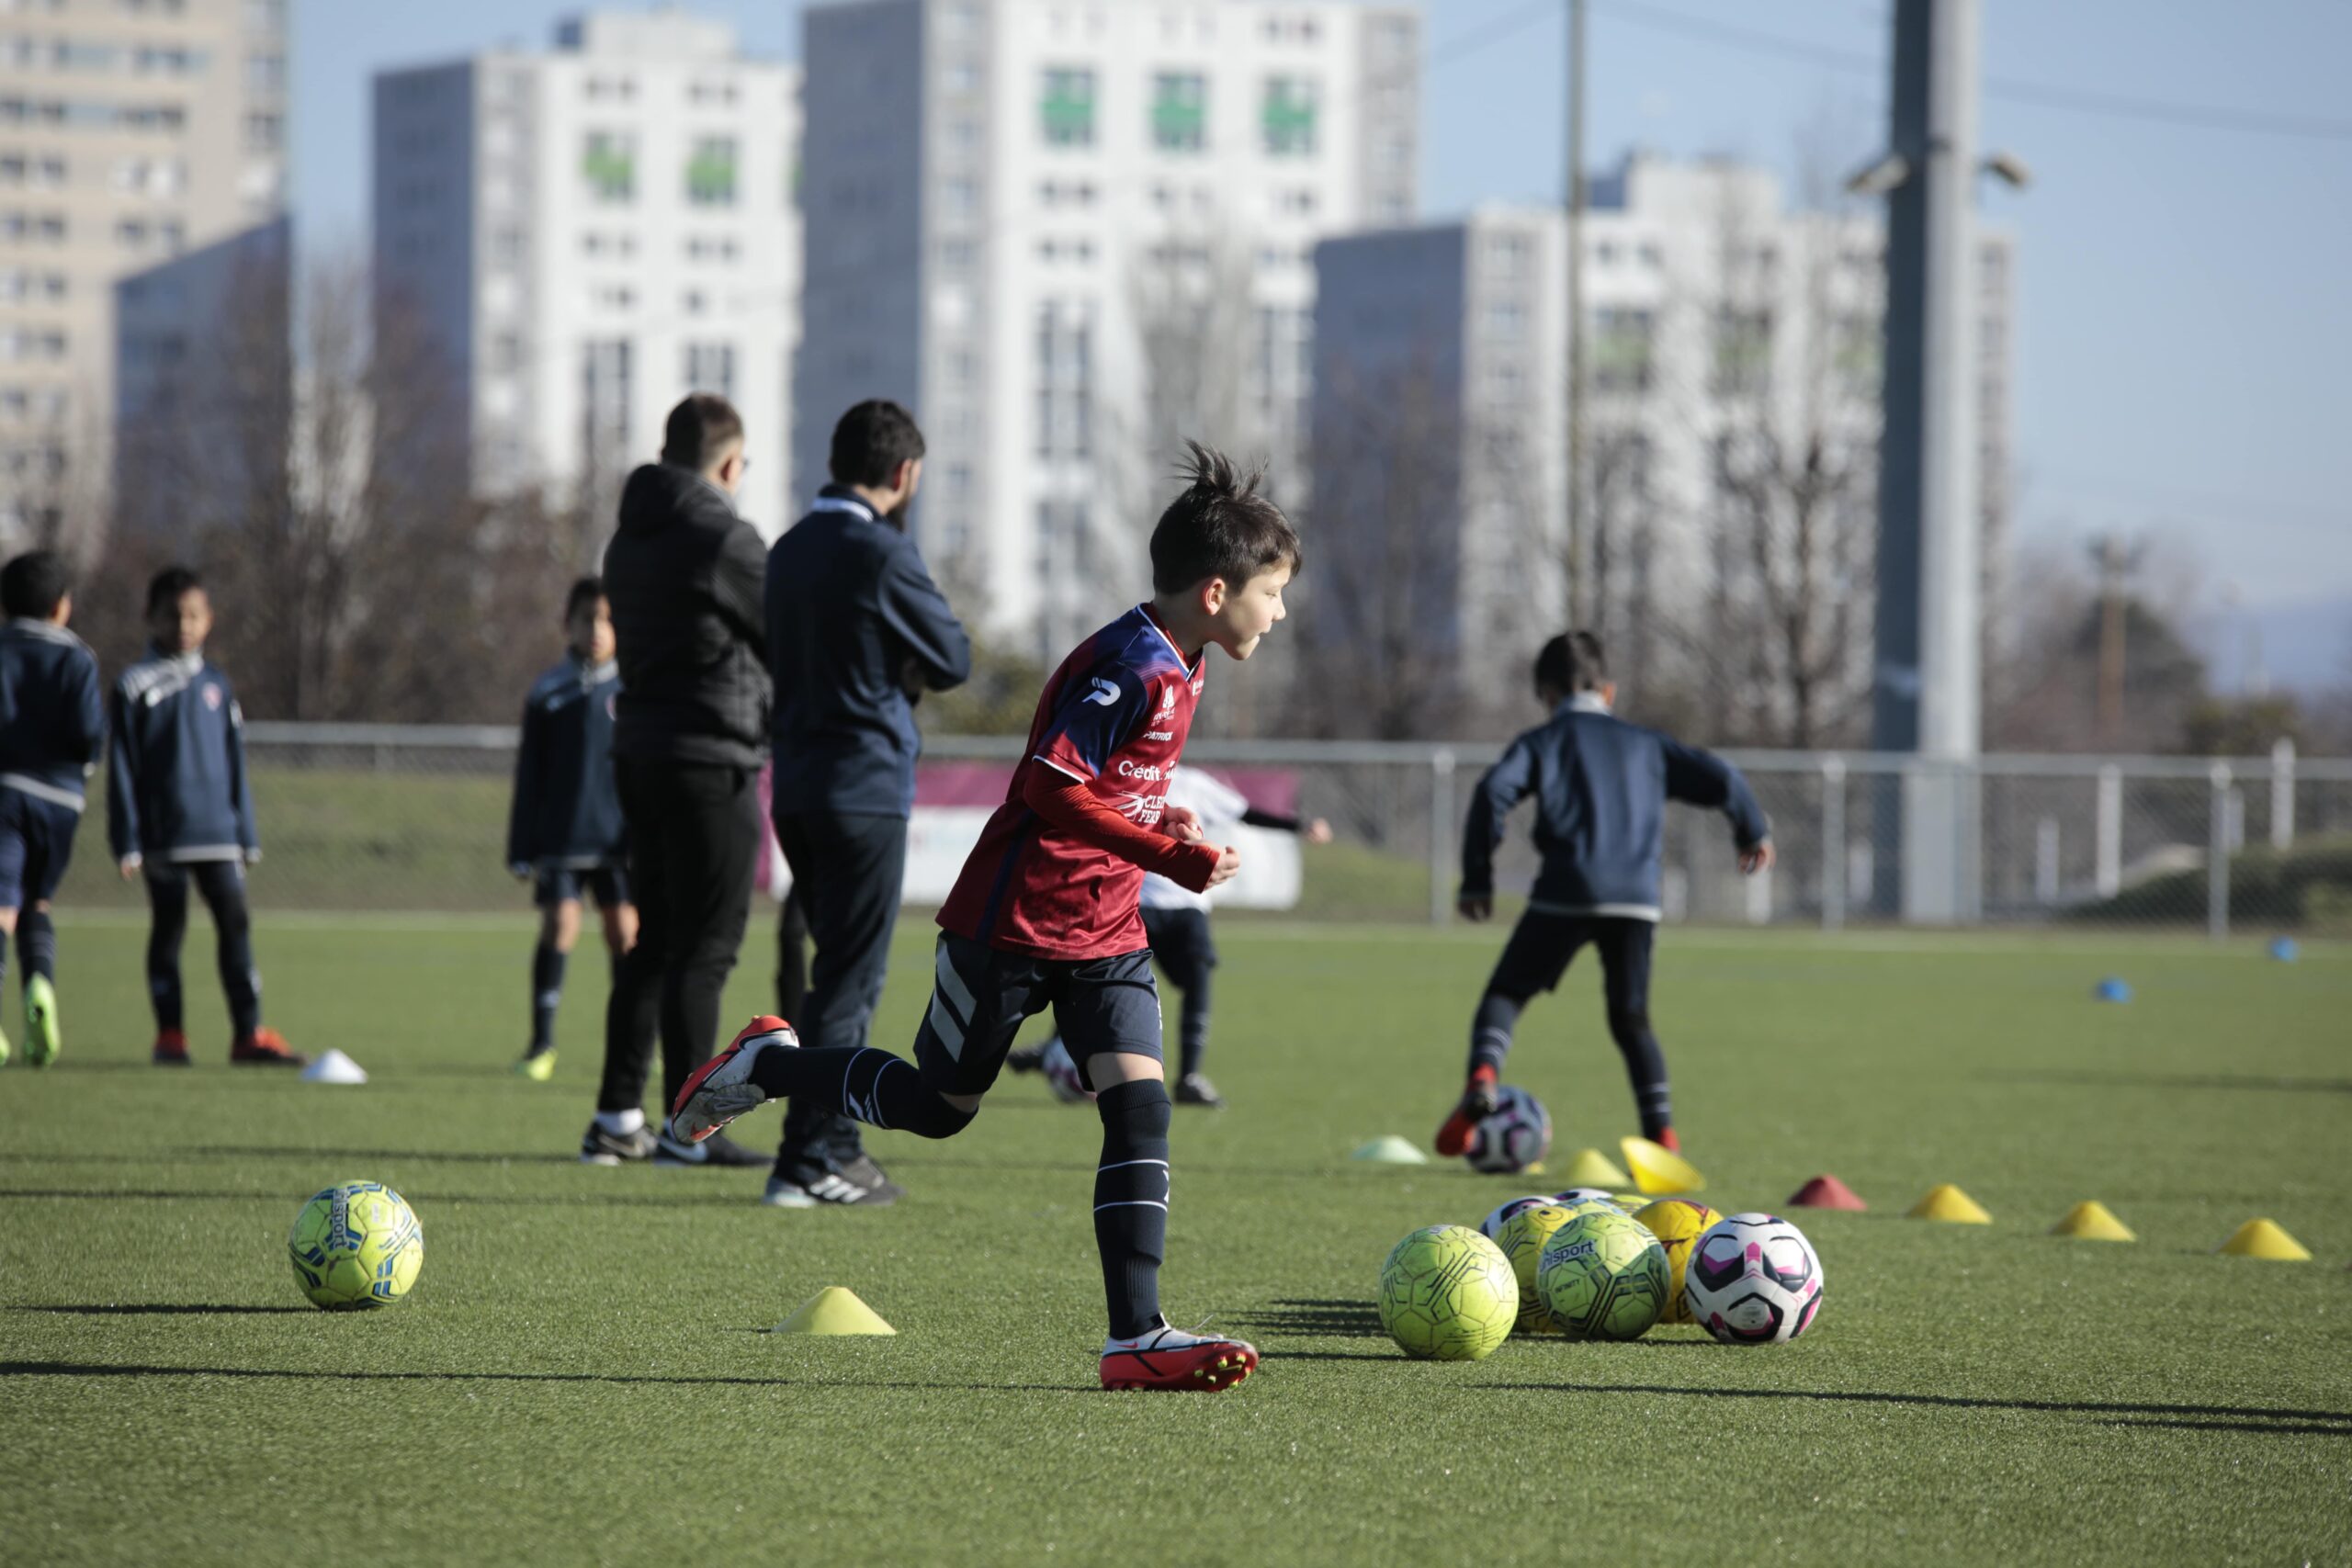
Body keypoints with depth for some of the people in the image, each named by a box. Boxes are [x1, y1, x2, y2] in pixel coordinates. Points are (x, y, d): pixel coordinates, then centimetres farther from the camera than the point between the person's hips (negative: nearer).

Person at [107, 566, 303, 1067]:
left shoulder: (215, 685, 10)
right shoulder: (136, 686, -1)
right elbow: (122, 769, -2)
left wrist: (247, 834, 11)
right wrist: (126, 842, -6)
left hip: (218, 833, 3)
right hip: (163, 834, -3)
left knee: (234, 922, -5)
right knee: (168, 928, 4)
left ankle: (248, 1033, -5)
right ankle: (170, 1035, 11)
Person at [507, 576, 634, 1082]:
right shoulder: (548, 694, 4)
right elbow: (529, 778, 8)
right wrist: (523, 850, 5)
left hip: (617, 837, 0)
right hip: (560, 838, 0)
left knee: (624, 930, -1)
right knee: (559, 926, -8)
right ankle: (542, 1042, 0)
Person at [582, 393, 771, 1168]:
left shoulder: (629, 541, 14)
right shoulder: (724, 538, -13)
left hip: (639, 750, 8)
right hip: (710, 758, -8)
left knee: (655, 939, 14)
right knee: (704, 946, -5)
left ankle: (618, 1117, 14)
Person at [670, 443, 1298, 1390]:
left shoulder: (1181, 669, 9)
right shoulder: (1129, 668, -21)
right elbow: (1051, 789, -26)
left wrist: (1157, 819, 3)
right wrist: (1176, 857, -25)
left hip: (1105, 935, 8)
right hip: (1014, 921, -8)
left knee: (1140, 1105, -9)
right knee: (937, 1106, 8)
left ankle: (1136, 1337, -12)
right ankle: (766, 1065, 31)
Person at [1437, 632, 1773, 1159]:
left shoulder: (1541, 741, 14)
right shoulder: (1646, 744, 23)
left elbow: (1494, 792, -4)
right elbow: (1718, 777, 17)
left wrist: (1477, 879, 1)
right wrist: (1753, 831, 36)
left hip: (1567, 894, -3)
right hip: (1637, 898, 3)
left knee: (1506, 992, 8)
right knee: (1631, 1019, 16)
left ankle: (1482, 1076, -21)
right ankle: (1662, 1131, 4)